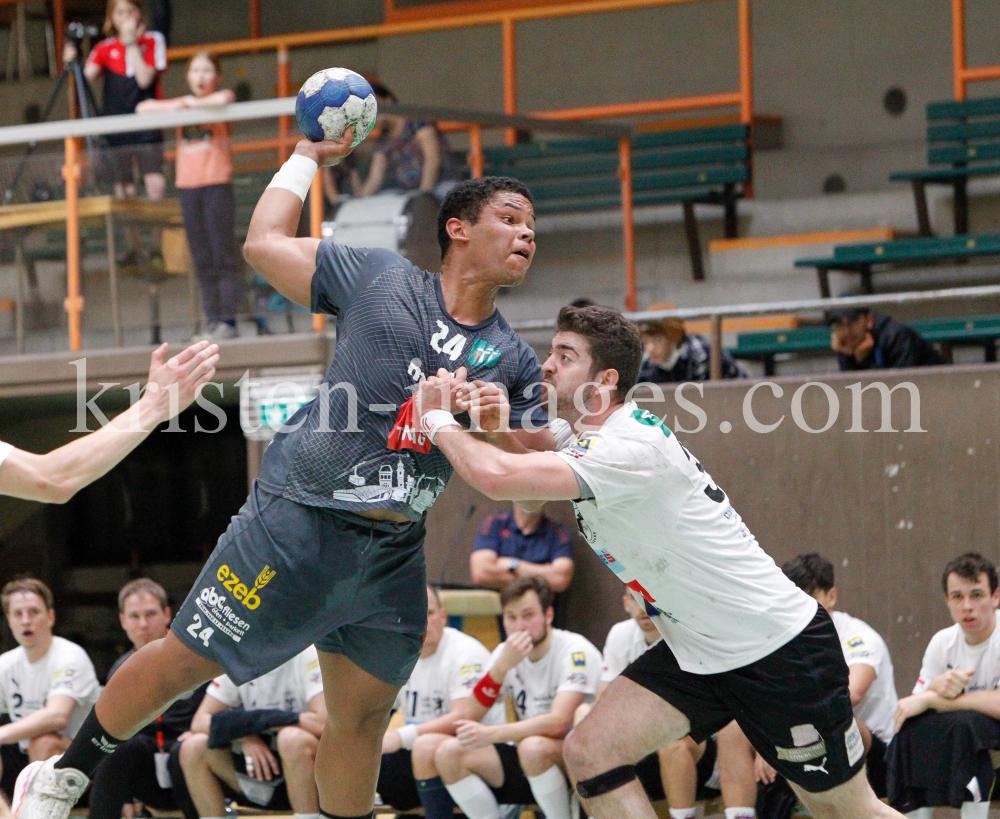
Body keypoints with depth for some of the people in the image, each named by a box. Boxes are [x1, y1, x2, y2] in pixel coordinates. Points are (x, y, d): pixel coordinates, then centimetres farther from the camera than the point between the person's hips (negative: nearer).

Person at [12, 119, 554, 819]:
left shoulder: (513, 361, 7)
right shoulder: (380, 278, -2)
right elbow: (264, 244, 3)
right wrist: (309, 157, 13)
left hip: (394, 553, 4)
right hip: (300, 522, -4)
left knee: (364, 715, 7)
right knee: (188, 660, 1)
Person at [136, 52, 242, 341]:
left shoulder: (222, 97, 2)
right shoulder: (182, 104, 16)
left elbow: (223, 100, -23)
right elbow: (142, 108, 13)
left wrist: (192, 103, -9)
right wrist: (170, 108, -3)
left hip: (217, 184, -5)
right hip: (187, 186, 5)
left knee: (223, 255, -9)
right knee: (202, 260, 3)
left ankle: (228, 320, -11)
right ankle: (213, 322, 4)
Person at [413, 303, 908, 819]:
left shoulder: (631, 447, -27)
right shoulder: (586, 441, 4)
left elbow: (497, 478, -35)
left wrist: (437, 419, -17)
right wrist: (493, 424, -13)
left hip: (780, 648, -9)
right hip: (697, 652, 9)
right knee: (589, 753, -8)